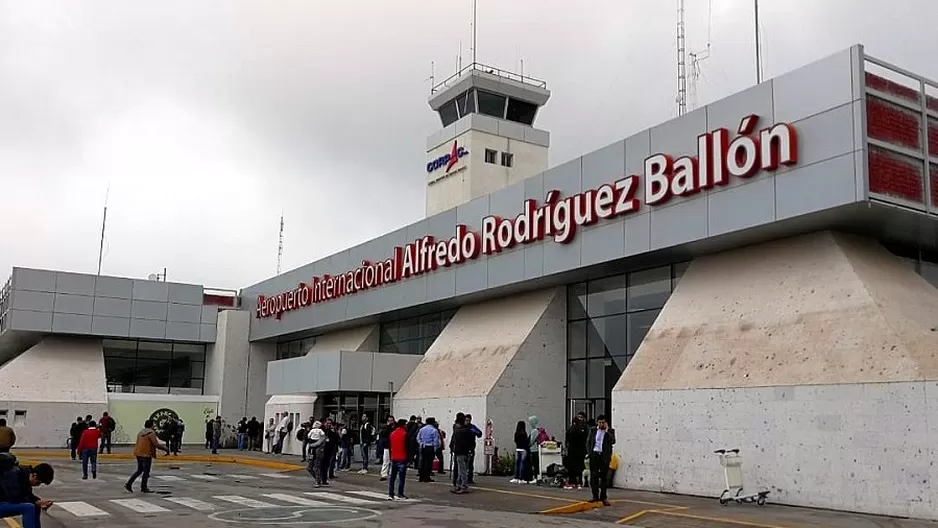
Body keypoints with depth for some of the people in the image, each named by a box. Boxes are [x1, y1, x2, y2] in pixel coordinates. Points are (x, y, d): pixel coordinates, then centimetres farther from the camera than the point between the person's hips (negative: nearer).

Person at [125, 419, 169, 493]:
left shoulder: (141, 432, 13)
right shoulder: (151, 433, -13)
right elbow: (156, 444, -17)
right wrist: (165, 448, -8)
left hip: (138, 453, 8)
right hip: (146, 454, -8)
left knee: (139, 470, 20)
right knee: (146, 472, 3)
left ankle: (128, 484, 15)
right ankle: (144, 488, 10)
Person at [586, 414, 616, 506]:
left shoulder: (610, 431, 3)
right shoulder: (593, 430, 8)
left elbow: (613, 442, -12)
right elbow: (588, 442, 11)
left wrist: (607, 431, -14)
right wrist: (590, 452, 1)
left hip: (604, 456, -2)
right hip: (594, 455, 2)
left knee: (603, 477, 3)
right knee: (594, 476, 2)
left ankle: (603, 497, 9)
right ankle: (595, 496, 8)